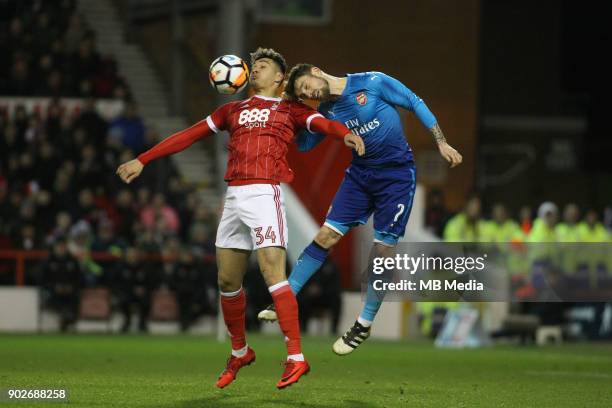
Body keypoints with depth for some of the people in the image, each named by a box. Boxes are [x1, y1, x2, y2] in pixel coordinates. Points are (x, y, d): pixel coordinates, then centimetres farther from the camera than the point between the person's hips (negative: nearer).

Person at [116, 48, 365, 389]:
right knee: (228, 280, 8)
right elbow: (189, 136, 24)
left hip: (265, 194, -6)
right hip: (234, 197, 6)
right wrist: (142, 160, 22)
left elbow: (322, 123, -10)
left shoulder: (290, 110, 9)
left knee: (273, 272, -18)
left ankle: (296, 358, -21)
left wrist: (346, 133, -33)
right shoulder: (233, 111, 23)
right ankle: (240, 352, 27)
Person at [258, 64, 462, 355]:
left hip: (397, 175, -5)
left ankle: (364, 325, 9)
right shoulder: (326, 112, 3)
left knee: (382, 249, -4)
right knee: (326, 235, -3)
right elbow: (304, 145, 11)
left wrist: (441, 143, -11)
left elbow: (416, 103, -8)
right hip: (360, 172, 5)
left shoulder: (372, 83, -14)